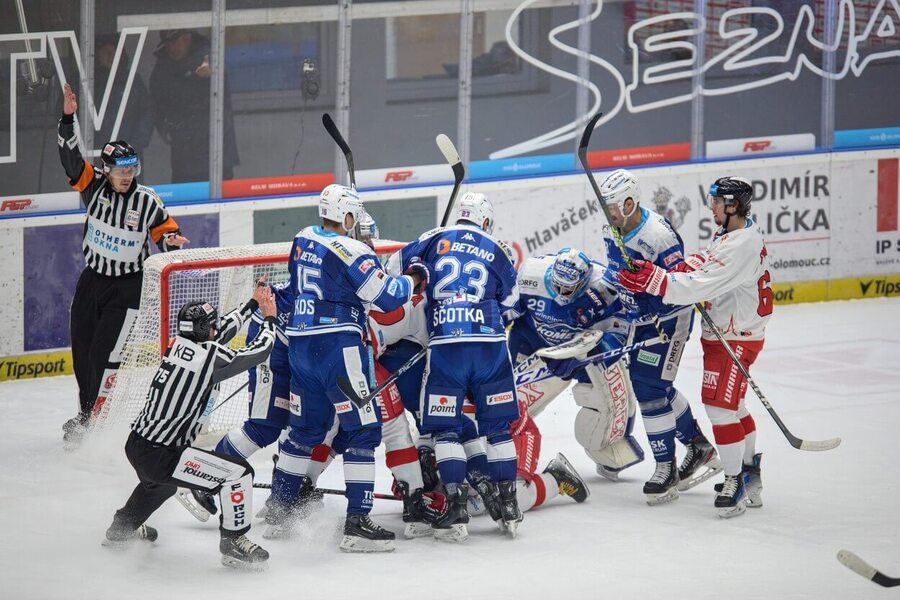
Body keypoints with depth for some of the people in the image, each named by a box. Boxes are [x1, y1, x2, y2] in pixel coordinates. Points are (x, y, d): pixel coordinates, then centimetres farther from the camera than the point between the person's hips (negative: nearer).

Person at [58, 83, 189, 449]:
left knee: (105, 352, -12)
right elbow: (71, 157, -14)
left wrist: (171, 240, -25)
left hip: (127, 285, -4)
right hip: (92, 279, 4)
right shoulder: (95, 187, -6)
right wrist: (68, 120, -25)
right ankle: (86, 411, 28)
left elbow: (164, 229, -1)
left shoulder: (146, 201, -10)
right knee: (81, 350, 9)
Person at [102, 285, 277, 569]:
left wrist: (252, 305, 35)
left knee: (162, 481, 41)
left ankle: (122, 527, 59)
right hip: (160, 457, -9)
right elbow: (259, 352, -4)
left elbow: (220, 333, 24)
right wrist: (269, 319, 14)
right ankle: (233, 542, -3)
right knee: (239, 473, -10)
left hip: (136, 445, 9)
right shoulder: (209, 357, -16)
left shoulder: (179, 344, 5)